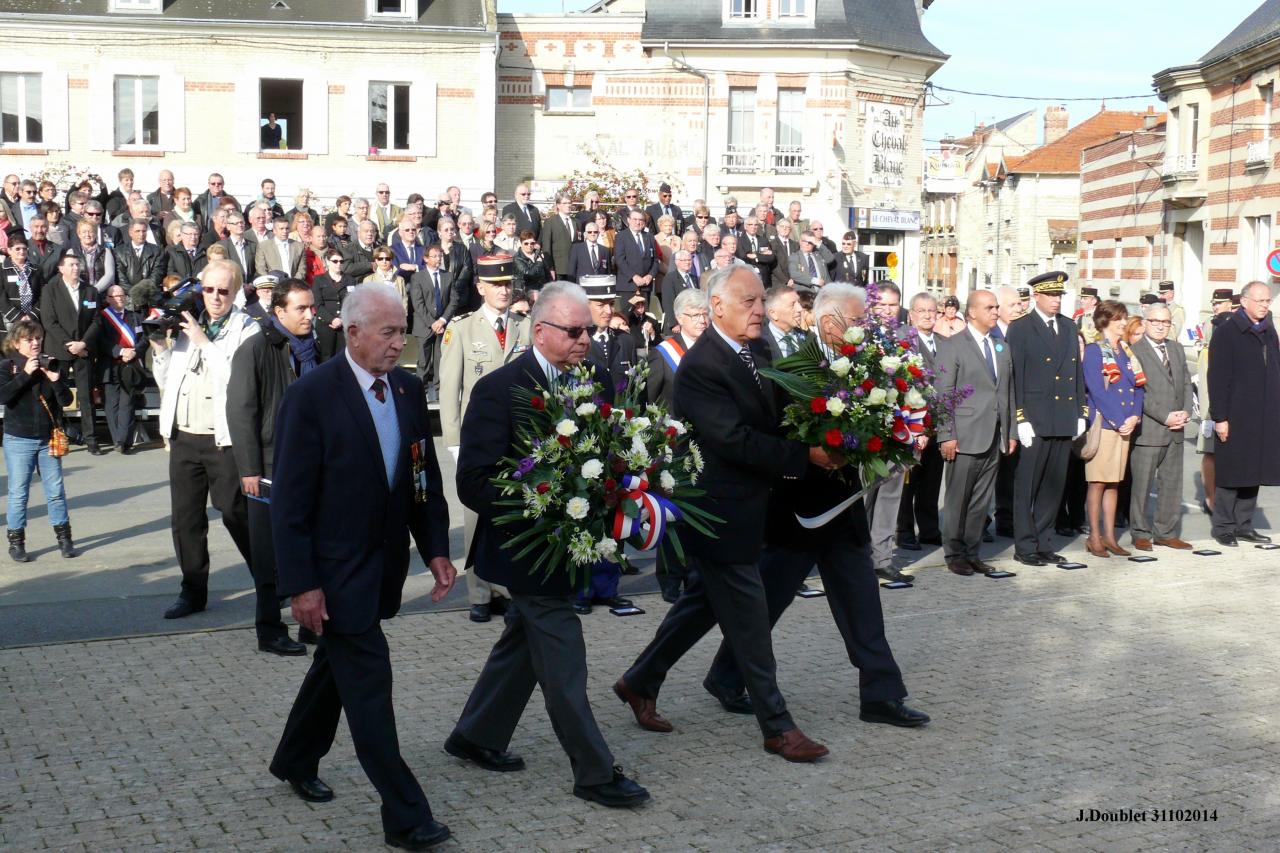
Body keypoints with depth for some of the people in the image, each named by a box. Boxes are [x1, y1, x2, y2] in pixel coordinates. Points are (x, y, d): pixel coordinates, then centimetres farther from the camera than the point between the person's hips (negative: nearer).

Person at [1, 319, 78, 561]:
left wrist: (56, 381, -18)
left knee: (56, 491, 7)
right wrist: (25, 374, -23)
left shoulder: (50, 365, 3)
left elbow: (67, 400, -1)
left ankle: (63, 536, 18)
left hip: (48, 439, 2)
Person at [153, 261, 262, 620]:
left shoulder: (247, 329, -4)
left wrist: (205, 342, -17)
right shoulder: (187, 325, 13)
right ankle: (193, 591, 22)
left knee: (237, 516, -1)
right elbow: (166, 381, 18)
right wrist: (160, 347, 2)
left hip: (225, 439, -6)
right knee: (185, 519, 10)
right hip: (183, 438, 6)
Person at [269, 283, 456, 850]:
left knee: (337, 665, 22)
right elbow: (289, 500, -15)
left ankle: (295, 761, 45)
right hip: (335, 567, -7)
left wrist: (435, 549, 4)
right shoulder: (311, 395, -16)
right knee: (369, 681, -6)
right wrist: (301, 584, -17)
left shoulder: (408, 388, 2)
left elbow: (425, 477, 10)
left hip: (383, 563, 7)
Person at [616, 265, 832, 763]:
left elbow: (774, 416, 14)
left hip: (744, 506, 9)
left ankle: (639, 683, 36)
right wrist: (804, 457, -23)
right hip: (721, 511, -9)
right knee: (749, 619, 0)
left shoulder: (758, 351, 7)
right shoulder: (701, 365, -20)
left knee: (704, 601, 20)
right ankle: (777, 727, 12)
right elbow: (734, 440, -26)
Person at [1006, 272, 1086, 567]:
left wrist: (1081, 412, 11)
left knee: (1053, 488, 10)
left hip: (1064, 421, 6)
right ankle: (1025, 547, 7)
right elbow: (1015, 376, -8)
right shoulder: (1020, 328, -3)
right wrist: (1021, 419, -13)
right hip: (1034, 421, -6)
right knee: (1027, 487, 0)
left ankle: (1042, 543, 18)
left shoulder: (1069, 327, 15)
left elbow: (1077, 372, 18)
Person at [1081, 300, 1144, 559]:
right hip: (1103, 423, -6)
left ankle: (1109, 536, 14)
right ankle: (1094, 537, 3)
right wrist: (1119, 422, -15)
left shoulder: (1127, 351, 15)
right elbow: (1097, 390, -12)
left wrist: (1134, 417, -5)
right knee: (1098, 482, -3)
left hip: (1126, 425, 6)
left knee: (1114, 482, 9)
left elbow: (1138, 386, 11)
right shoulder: (1094, 351, -4)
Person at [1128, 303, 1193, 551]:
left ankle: (1166, 532, 19)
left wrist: (1185, 412, -2)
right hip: (1148, 430, -6)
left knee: (1172, 483, 10)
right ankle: (1141, 533, 11)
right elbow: (1137, 393, -13)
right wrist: (1165, 417, -15)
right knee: (1142, 484, 0)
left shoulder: (1176, 349, 16)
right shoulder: (1134, 351, -7)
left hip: (1175, 430, 7)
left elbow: (1186, 383, 16)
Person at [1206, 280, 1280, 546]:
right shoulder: (1226, 333, -7)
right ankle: (1223, 526, 8)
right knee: (1230, 474, -1)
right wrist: (1220, 417, -15)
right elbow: (1217, 378, -11)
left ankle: (1243, 525, 18)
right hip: (1235, 417, -6)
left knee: (1254, 471, 9)